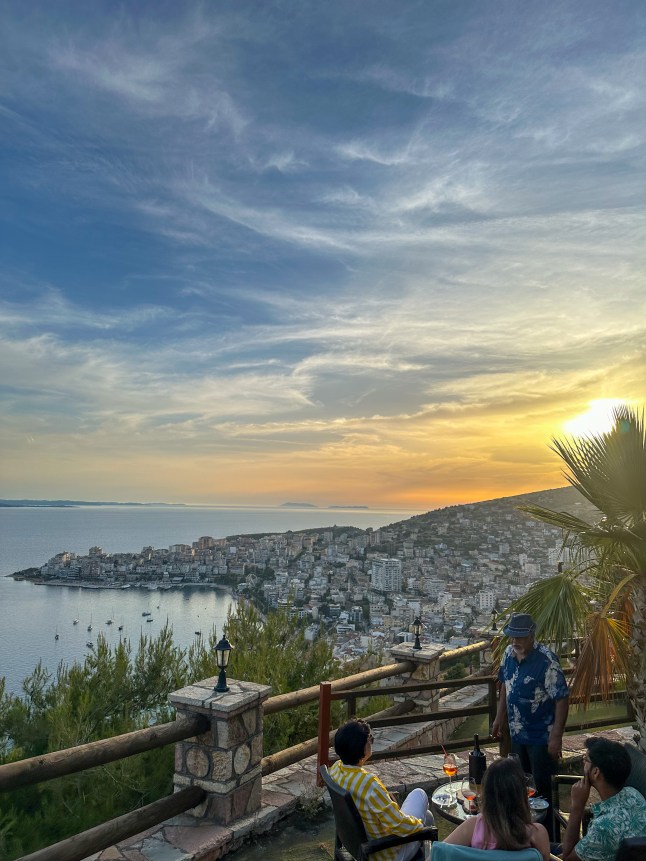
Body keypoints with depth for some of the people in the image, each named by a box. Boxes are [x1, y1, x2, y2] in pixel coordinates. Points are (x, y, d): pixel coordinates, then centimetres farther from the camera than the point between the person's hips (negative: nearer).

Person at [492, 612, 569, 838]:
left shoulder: (546, 660, -25)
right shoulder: (509, 653, -5)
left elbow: (562, 698, -21)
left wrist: (556, 736, -22)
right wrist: (500, 717, 13)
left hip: (541, 736, -6)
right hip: (517, 733, 7)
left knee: (541, 787, 6)